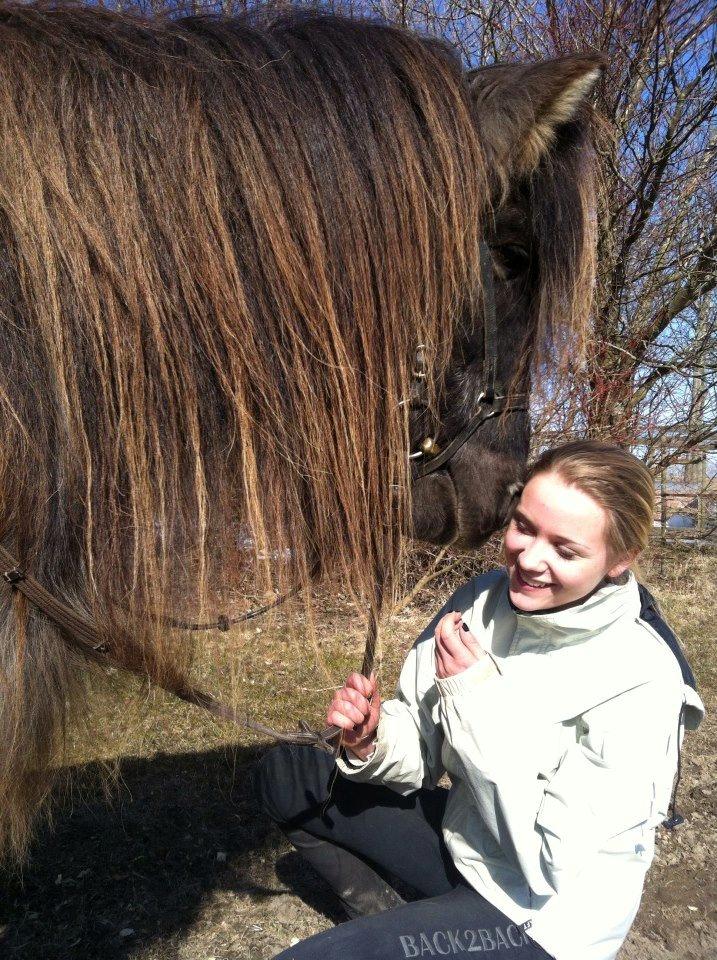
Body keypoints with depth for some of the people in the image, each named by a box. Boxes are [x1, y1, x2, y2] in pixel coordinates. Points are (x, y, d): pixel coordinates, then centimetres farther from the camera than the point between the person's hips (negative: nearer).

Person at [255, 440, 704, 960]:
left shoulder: (640, 679, -27)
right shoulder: (486, 598, -11)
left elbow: (553, 862, -25)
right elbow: (425, 752, -2)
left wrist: (476, 697, -30)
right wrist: (374, 741, -25)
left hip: (542, 915, -6)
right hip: (462, 839, 6)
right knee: (284, 775, 4)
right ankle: (389, 918, 15)